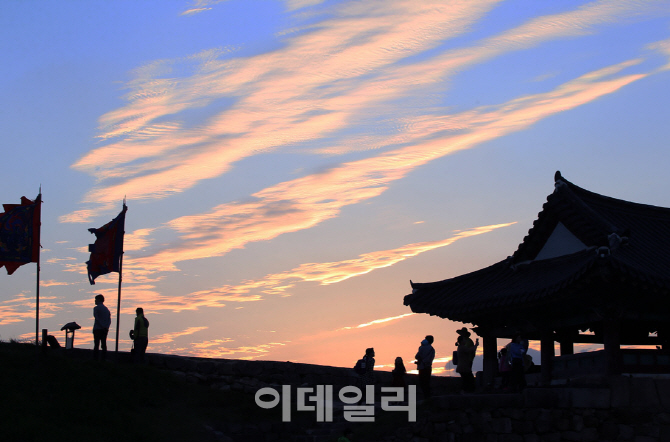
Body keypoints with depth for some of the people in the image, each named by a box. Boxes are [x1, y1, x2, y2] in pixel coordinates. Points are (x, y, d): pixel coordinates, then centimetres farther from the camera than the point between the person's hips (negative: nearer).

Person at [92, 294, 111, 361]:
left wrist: (102, 326, -13)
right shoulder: (106, 309, 17)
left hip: (97, 329, -6)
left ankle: (95, 359, -11)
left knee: (96, 345, -7)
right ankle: (104, 359, 1)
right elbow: (109, 320, 9)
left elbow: (97, 318, -13)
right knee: (104, 345, 6)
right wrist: (106, 327, -2)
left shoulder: (96, 308, -3)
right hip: (105, 330, 6)